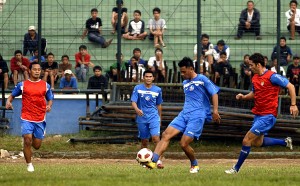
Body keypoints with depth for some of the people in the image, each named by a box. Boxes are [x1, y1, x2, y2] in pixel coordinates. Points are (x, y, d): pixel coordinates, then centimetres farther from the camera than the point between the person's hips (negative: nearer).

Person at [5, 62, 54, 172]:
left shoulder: (45, 85, 8)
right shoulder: (22, 85, 4)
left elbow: (50, 99, 15)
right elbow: (12, 95, 12)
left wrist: (49, 106, -8)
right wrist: (8, 102, -10)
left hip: (40, 119, 2)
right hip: (26, 118, -2)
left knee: (37, 146, 5)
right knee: (27, 140, -18)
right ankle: (29, 164, -3)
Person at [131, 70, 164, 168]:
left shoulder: (158, 90, 5)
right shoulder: (137, 88, 0)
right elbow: (133, 102, -7)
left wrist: (160, 118, 22)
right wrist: (137, 110, -28)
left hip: (154, 117, 0)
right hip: (142, 118, 0)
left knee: (156, 138, -17)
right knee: (144, 141, 7)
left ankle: (159, 160, -16)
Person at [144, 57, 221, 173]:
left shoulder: (202, 79, -3)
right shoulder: (185, 83, 20)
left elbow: (214, 93, -7)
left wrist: (215, 111, -14)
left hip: (197, 116, -7)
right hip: (184, 114, 7)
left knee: (184, 144, -14)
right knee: (166, 134, -13)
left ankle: (195, 165, 12)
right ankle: (153, 161, -22)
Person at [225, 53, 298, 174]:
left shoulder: (271, 76, -17)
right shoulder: (255, 78, 8)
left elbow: (290, 86, -13)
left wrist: (293, 105, -19)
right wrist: (243, 97, 3)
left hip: (268, 115, -9)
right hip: (258, 114, 9)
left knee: (247, 140, -11)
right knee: (257, 142, 15)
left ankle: (236, 169, -1)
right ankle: (285, 142, 28)